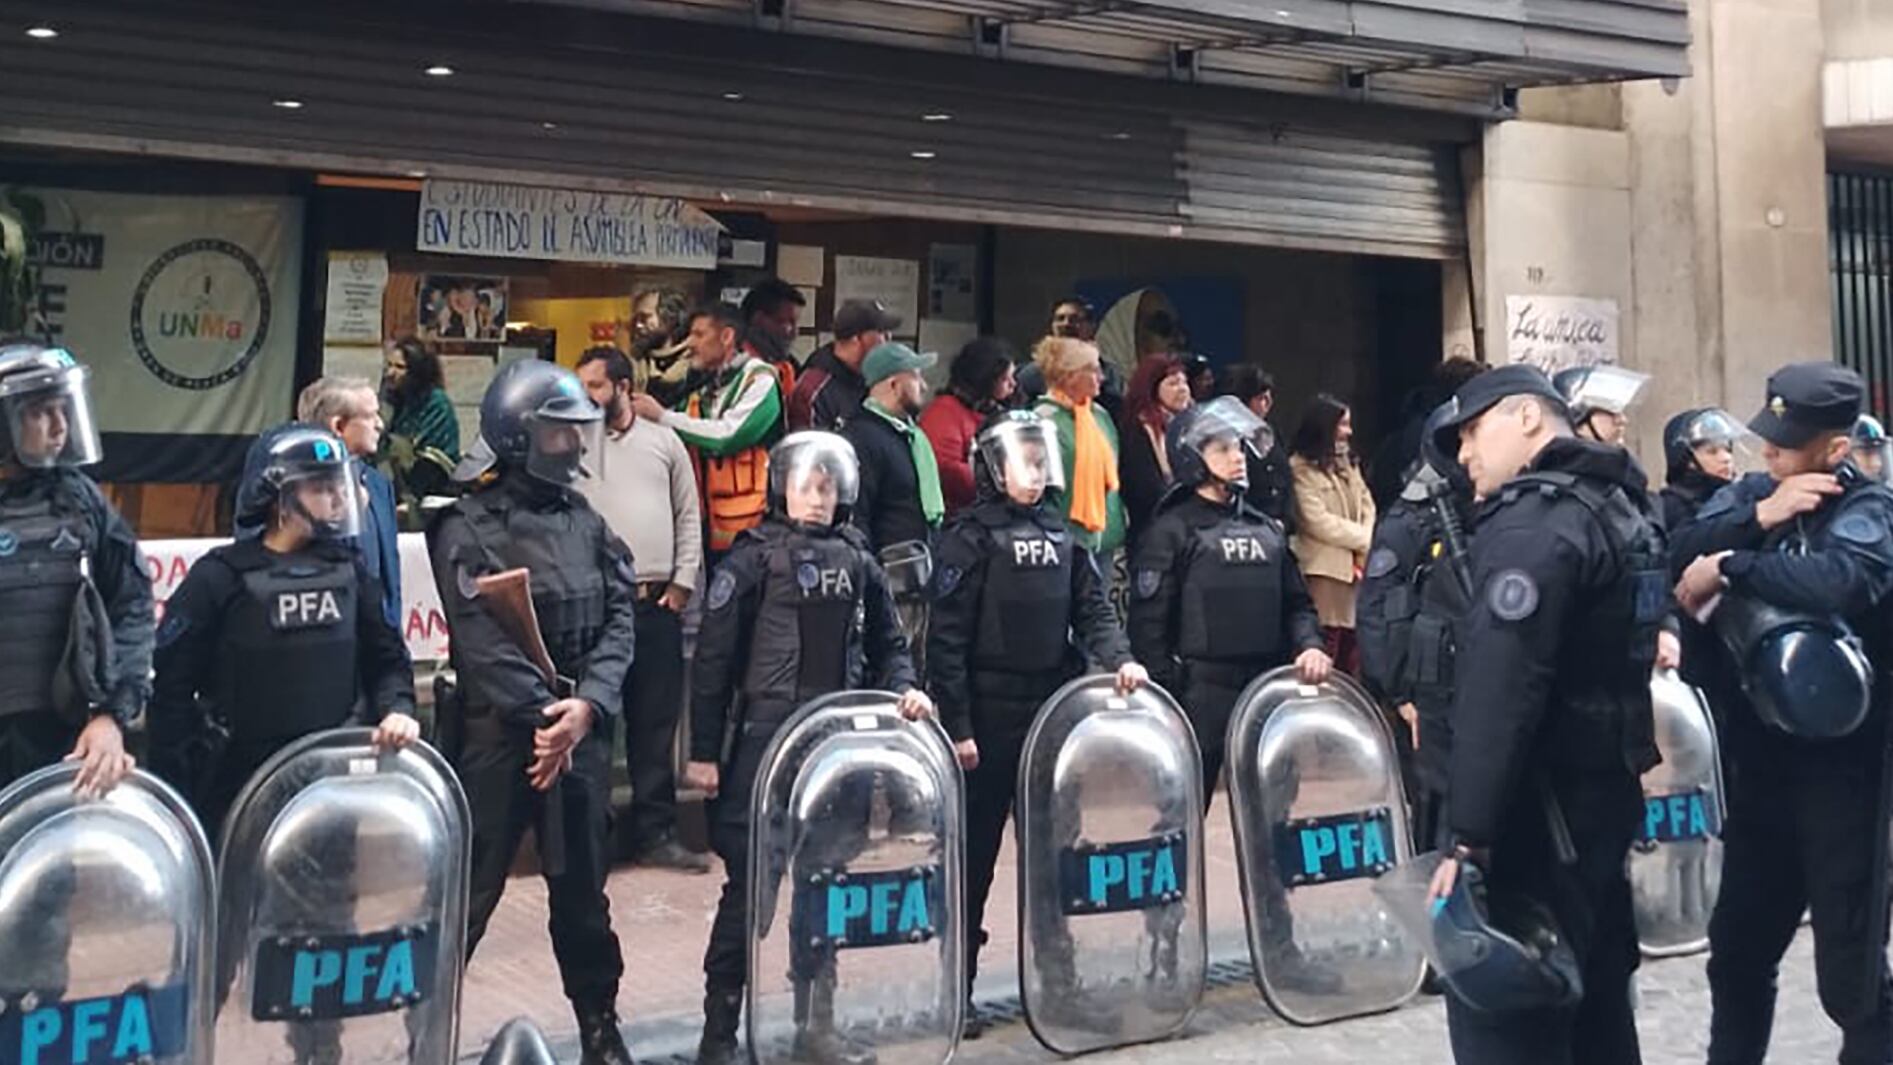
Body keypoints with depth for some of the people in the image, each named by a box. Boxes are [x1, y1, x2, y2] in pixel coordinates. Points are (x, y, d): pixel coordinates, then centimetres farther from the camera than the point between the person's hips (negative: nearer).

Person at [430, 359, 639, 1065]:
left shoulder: (584, 520, 9)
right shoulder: (468, 527, -8)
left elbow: (620, 618, 2)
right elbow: (483, 641, -16)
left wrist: (586, 704, -12)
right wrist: (543, 715, -17)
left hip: (582, 732, 5)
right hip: (499, 735, -5)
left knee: (582, 888, 15)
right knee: (466, 892, 3)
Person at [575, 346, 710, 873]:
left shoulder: (664, 442, 10)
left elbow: (688, 517, 11)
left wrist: (682, 582, 3)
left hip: (657, 602, 2)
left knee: (655, 721, 7)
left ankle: (654, 832, 15)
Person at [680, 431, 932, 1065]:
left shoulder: (857, 562, 10)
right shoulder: (752, 561, -3)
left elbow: (887, 645, 16)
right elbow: (713, 661, -5)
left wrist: (904, 687, -6)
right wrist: (703, 750, -8)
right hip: (762, 743, -4)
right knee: (748, 885, 1)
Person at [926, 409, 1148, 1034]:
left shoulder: (1060, 534, 11)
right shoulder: (971, 536, -7)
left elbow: (1092, 611, 9)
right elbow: (947, 639, -11)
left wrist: (1118, 659, -11)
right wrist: (957, 725, -15)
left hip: (1054, 711, 5)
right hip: (991, 717, -5)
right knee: (975, 851, 3)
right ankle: (955, 985, 13)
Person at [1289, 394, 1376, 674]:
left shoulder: (1347, 462, 19)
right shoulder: (1301, 467, -6)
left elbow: (1367, 507, 14)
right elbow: (1317, 521, -13)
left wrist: (1365, 548, -4)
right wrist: (1365, 538, -6)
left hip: (1357, 566, 8)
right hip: (1325, 569, -8)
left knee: (1352, 657, 9)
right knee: (1325, 652, -8)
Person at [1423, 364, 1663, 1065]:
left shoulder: (1533, 521, -17)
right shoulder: (1622, 508, 15)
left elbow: (1501, 688, -25)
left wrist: (1468, 834, -24)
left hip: (1541, 810, -10)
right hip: (1607, 789, 10)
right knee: (1594, 1002, 18)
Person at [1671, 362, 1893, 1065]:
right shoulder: (1753, 493, 7)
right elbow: (1683, 554, -8)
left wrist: (1730, 567, -24)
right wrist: (1759, 518, -19)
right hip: (1759, 758, 6)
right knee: (1737, 950, 18)